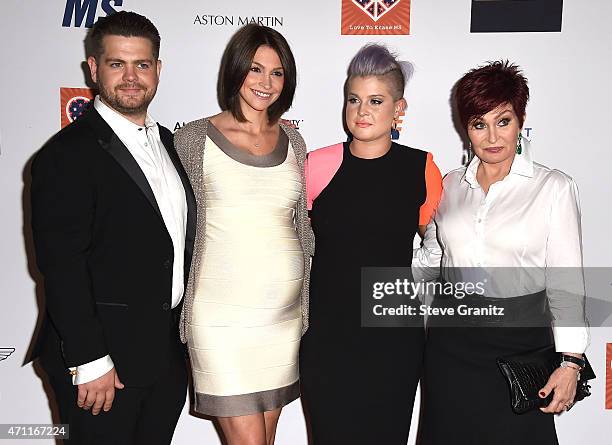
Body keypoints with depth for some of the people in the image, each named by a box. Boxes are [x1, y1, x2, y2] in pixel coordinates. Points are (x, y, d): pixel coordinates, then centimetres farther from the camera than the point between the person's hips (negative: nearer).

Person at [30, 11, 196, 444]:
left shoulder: (168, 143, 10)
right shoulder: (66, 154, -13)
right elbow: (62, 268, -18)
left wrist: (184, 337, 13)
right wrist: (89, 362, -19)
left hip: (168, 356, 7)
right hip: (102, 365, -7)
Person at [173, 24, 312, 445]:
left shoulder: (292, 140, 8)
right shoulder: (195, 138, -4)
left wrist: (307, 306, 11)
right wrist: (178, 314, -1)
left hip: (284, 310, 4)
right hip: (223, 312, -4)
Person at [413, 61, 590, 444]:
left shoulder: (554, 188, -5)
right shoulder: (451, 185, 6)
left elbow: (566, 283, -6)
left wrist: (570, 362, -10)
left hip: (519, 340, -3)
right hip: (450, 341, 4)